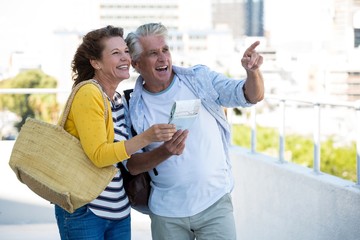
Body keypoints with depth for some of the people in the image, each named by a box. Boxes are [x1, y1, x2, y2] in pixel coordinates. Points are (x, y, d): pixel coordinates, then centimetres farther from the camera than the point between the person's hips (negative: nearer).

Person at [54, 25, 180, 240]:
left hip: (118, 210, 8)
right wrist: (146, 138, -31)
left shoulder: (119, 100, 11)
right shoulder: (88, 94, -14)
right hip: (84, 212, -8)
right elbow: (98, 155, -21)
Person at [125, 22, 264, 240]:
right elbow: (132, 166, -3)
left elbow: (252, 96, -4)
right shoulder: (133, 108, -3)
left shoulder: (200, 79, -1)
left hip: (215, 204, 0)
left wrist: (253, 72, -26)